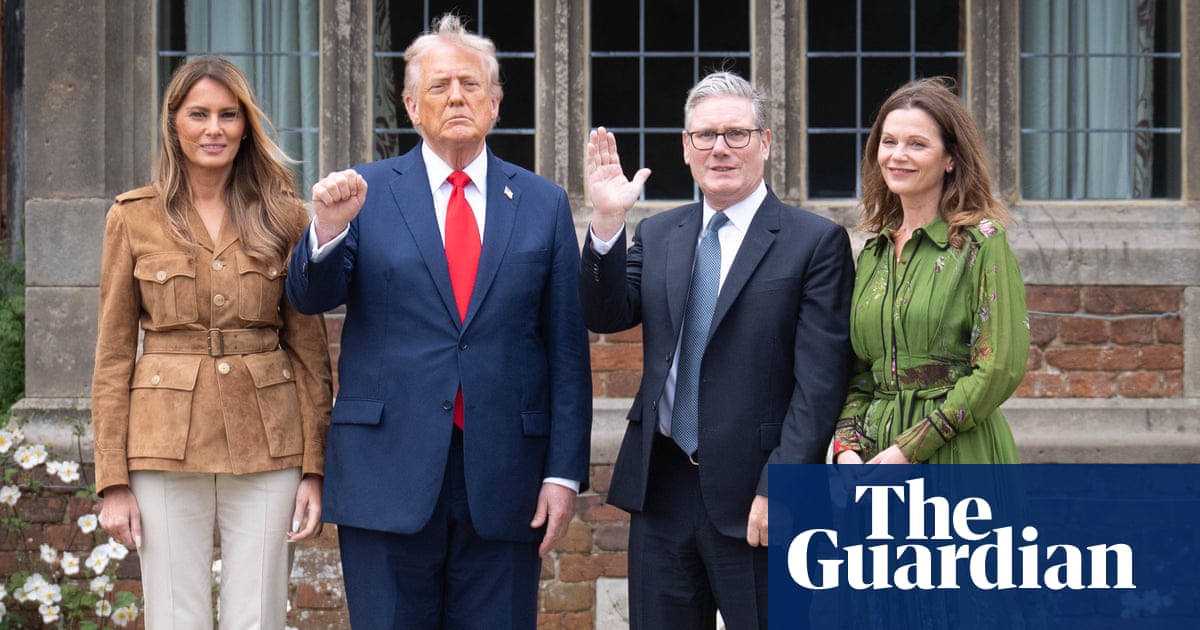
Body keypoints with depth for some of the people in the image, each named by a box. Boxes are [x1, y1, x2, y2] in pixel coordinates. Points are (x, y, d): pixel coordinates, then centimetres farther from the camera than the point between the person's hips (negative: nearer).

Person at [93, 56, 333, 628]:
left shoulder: (284, 216, 4)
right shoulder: (134, 217, 2)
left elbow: (309, 346, 5)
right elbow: (113, 354, 3)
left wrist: (313, 467, 0)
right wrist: (112, 481, -2)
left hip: (265, 446, 1)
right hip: (166, 445, -1)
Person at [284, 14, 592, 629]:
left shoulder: (543, 203, 7)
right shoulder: (366, 192, 4)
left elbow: (567, 348, 5)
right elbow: (310, 298, -3)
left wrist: (565, 472, 0)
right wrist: (328, 228, -24)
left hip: (505, 482, 1)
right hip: (388, 474, -1)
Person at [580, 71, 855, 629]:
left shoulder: (815, 242, -4)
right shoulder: (656, 236, 12)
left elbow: (819, 384, -9)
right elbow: (605, 316, 0)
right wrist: (607, 221, -12)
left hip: (751, 498, -4)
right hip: (660, 489, 5)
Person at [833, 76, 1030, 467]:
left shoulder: (981, 242, -6)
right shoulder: (872, 252, 12)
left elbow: (1001, 369, -13)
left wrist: (911, 448, -14)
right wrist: (847, 446, -3)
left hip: (956, 451, -5)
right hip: (877, 450, 5)